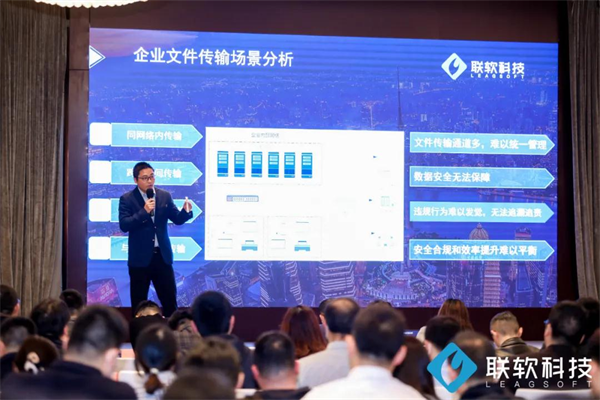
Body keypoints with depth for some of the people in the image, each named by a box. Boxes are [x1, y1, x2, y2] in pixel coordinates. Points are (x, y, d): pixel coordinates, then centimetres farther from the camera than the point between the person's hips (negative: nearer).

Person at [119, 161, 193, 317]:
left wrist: (186, 211, -17)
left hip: (162, 255, 3)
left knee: (170, 301, 6)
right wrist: (144, 211, -24)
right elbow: (124, 225, -15)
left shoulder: (165, 196, 5)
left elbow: (177, 219, 5)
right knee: (139, 304, 6)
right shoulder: (127, 199, -5)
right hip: (140, 258, -3)